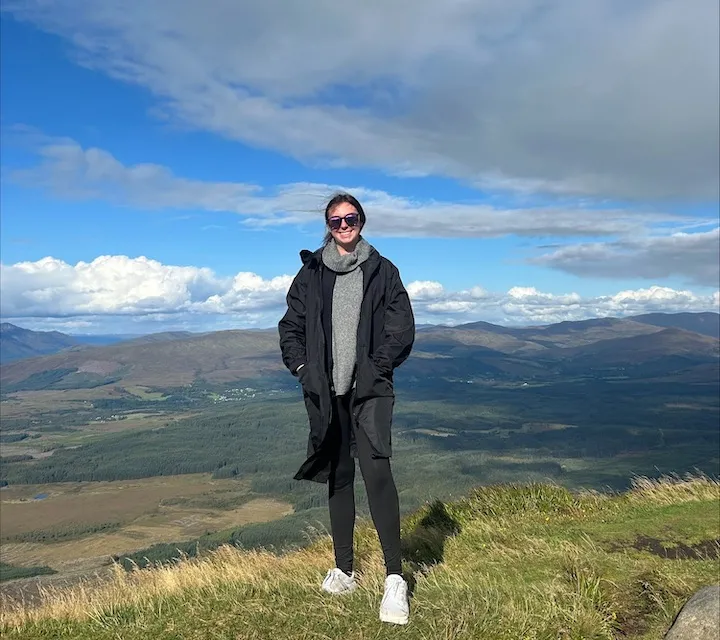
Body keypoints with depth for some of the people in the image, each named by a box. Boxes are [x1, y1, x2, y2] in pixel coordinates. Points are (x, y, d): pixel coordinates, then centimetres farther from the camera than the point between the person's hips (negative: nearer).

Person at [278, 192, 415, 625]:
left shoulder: (382, 270, 4)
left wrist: (377, 367, -8)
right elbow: (291, 326, 11)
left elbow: (402, 327, 1)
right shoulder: (311, 272, 9)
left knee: (376, 470, -17)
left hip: (370, 388, -3)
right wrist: (302, 367, -1)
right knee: (338, 476, 11)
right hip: (326, 391, 3)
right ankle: (344, 571, 22)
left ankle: (395, 578, -9)